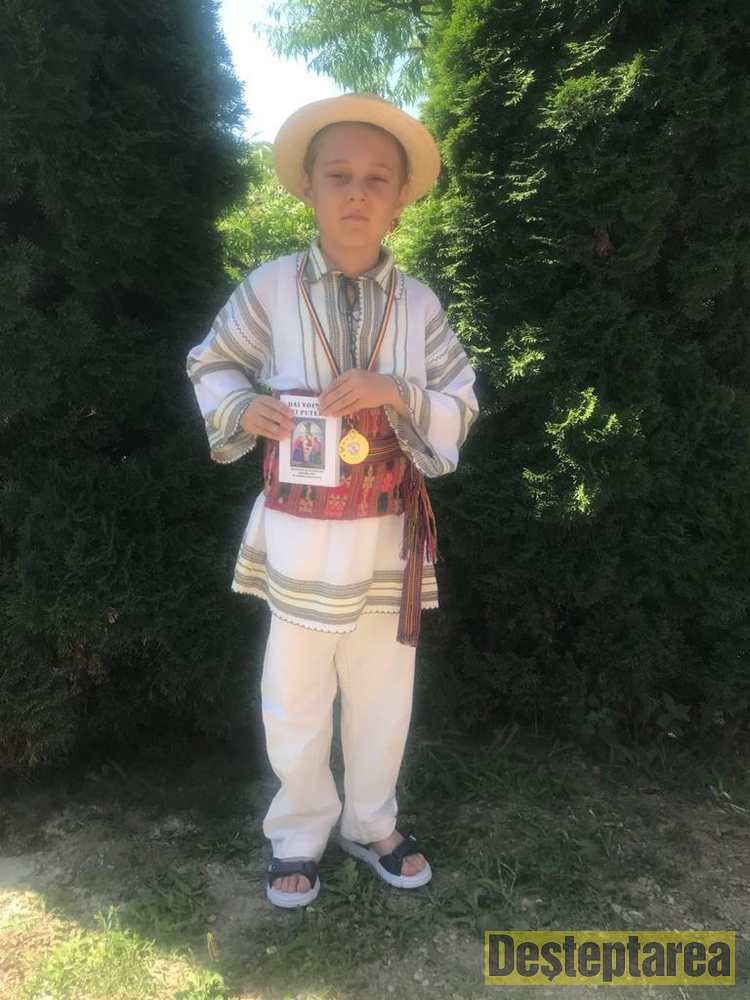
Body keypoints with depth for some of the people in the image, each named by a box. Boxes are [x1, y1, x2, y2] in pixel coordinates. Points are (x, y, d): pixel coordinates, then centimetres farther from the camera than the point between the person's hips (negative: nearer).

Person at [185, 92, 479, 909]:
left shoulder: (419, 304, 0)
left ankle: (370, 824, 41)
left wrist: (397, 394, -18)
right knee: (294, 702, 10)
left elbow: (461, 413, 1)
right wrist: (244, 410, -13)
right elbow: (210, 366, 8)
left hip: (389, 540, 2)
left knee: (383, 697, 15)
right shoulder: (268, 289, -5)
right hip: (298, 537, -1)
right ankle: (299, 836, 36)